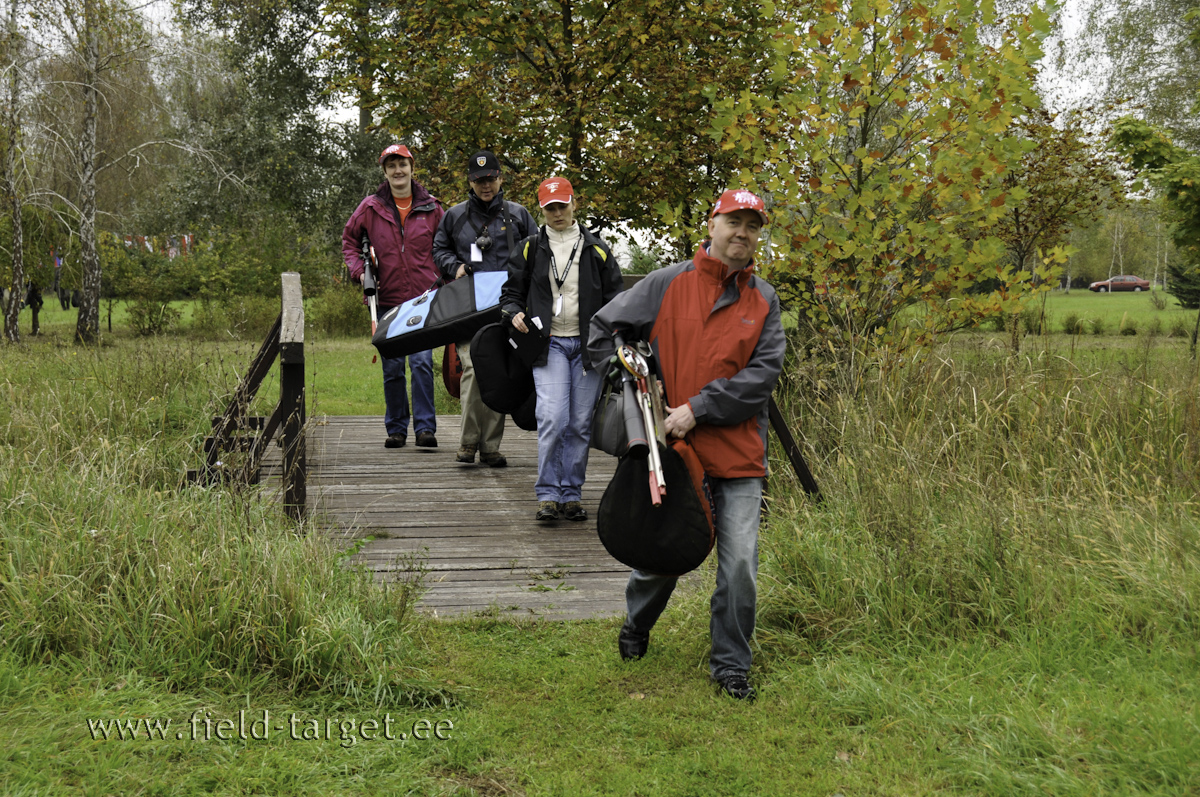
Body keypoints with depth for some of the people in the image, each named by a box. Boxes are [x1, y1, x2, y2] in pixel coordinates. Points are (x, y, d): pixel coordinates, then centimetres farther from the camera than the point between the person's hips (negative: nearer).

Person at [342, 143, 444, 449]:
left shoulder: (431, 208, 6)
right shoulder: (370, 208, 6)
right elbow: (349, 240, 18)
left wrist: (442, 278, 4)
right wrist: (358, 269, 2)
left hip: (423, 299, -1)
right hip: (387, 300, 1)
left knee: (421, 361, -10)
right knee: (392, 367, 6)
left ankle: (425, 427, -6)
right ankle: (396, 428, 16)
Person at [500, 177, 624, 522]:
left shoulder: (597, 249, 10)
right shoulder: (530, 249, 9)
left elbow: (615, 296, 14)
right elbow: (511, 291, 16)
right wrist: (514, 312, -5)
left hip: (588, 345, 1)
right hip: (549, 344, -1)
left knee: (580, 424, 3)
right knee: (552, 419, -15)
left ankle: (572, 494, 13)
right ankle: (548, 494, -5)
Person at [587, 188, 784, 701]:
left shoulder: (764, 302, 5)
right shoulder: (666, 285, 2)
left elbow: (762, 374, -5)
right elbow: (603, 330, 9)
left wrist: (698, 409, -15)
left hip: (739, 454, 1)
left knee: (740, 564, -3)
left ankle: (730, 663, 16)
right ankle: (636, 626, 42)